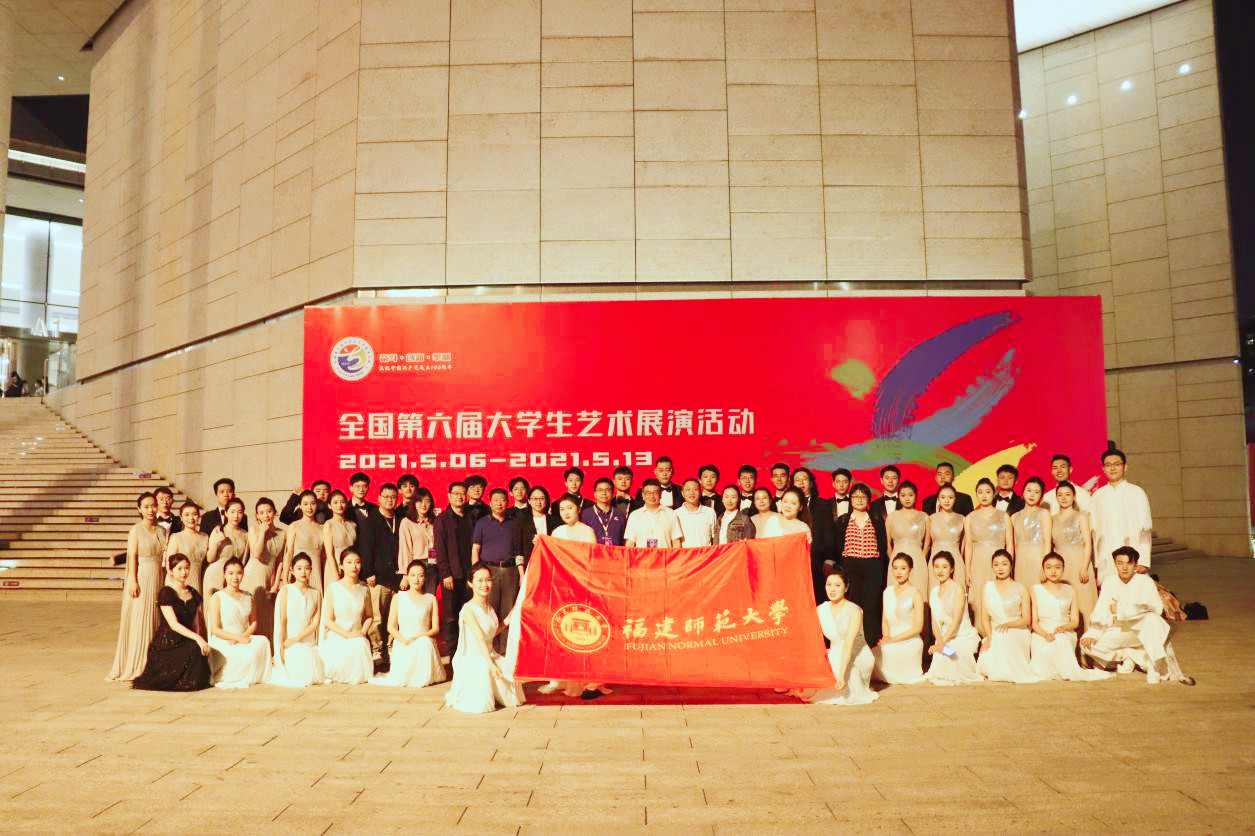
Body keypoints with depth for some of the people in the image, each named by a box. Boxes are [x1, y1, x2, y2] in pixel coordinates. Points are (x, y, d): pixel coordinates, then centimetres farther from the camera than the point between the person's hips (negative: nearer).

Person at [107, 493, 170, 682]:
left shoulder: (162, 530, 12)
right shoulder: (136, 530, -2)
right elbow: (132, 556, -7)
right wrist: (133, 581, -14)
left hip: (159, 579, 5)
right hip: (141, 578, -5)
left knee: (156, 622, 6)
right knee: (138, 621, -2)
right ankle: (136, 666, 5)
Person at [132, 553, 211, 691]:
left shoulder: (193, 594, 12)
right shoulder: (165, 593, -7)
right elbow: (173, 624, -17)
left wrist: (199, 638, -5)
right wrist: (196, 638, -28)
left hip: (185, 642, 6)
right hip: (167, 643, -6)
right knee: (195, 650, -32)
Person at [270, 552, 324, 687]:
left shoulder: (316, 594, 11)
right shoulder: (286, 590, 2)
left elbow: (315, 624, 4)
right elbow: (281, 620, -4)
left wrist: (296, 639, -12)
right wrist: (282, 646, -14)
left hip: (309, 642, 4)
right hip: (289, 642, -4)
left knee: (317, 676, -16)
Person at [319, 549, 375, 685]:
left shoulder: (364, 589, 7)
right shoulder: (333, 589, -5)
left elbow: (369, 616, 15)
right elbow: (327, 620, -7)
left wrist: (363, 631, -6)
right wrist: (347, 634, -18)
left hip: (357, 637, 3)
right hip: (335, 638, -3)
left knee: (361, 645, -31)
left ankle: (359, 675, -5)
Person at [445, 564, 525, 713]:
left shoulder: (490, 607, 8)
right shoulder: (468, 610, -17)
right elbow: (480, 638, -25)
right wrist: (491, 664, -30)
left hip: (491, 655, 7)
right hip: (471, 659, -7)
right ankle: (456, 692, 10)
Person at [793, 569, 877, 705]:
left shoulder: (854, 611, -14)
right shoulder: (820, 610, 3)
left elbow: (848, 644, -24)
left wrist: (842, 674, -34)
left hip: (858, 658, -4)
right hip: (835, 656, 4)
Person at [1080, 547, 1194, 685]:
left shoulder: (1145, 582, -9)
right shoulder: (1109, 583, 0)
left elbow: (1156, 607, -25)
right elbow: (1100, 613, -2)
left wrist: (1121, 609, -28)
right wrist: (1092, 634, -18)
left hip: (1143, 630, -3)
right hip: (1120, 631, 3)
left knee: (1153, 619, -37)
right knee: (1087, 644, -21)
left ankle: (1155, 668, -27)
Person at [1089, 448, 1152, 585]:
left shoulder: (1137, 493, 5)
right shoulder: (1098, 495, 11)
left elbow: (1145, 530, 2)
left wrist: (1143, 561, -6)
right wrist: (1094, 563, 7)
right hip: (1105, 563, 2)